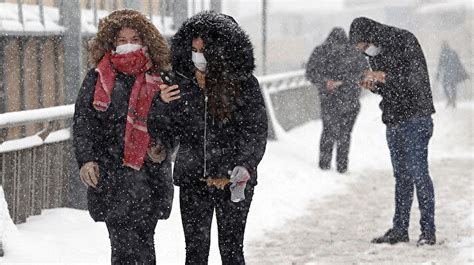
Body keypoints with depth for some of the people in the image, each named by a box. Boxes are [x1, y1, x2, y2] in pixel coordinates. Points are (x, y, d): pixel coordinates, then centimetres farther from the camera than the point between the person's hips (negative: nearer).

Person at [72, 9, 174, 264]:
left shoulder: (158, 81, 11)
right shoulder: (98, 78, 6)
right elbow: (83, 121, 3)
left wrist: (162, 148, -6)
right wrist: (86, 159, -10)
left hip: (151, 173, 2)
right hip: (110, 173, -2)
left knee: (142, 239, 4)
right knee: (125, 243, -11)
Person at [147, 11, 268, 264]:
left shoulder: (244, 85, -5)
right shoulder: (181, 84, 2)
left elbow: (256, 134, -3)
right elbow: (160, 133, 7)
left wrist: (236, 173, -12)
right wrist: (163, 104, -13)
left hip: (233, 183, -2)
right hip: (192, 181, 2)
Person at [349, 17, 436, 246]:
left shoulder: (406, 43, -11)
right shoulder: (376, 53, 12)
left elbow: (416, 81, -17)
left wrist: (384, 77, -18)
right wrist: (374, 86, -1)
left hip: (415, 117, -7)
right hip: (394, 121, 7)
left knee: (418, 173, -9)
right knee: (401, 175, 9)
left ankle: (428, 231, -6)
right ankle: (400, 229, 13)